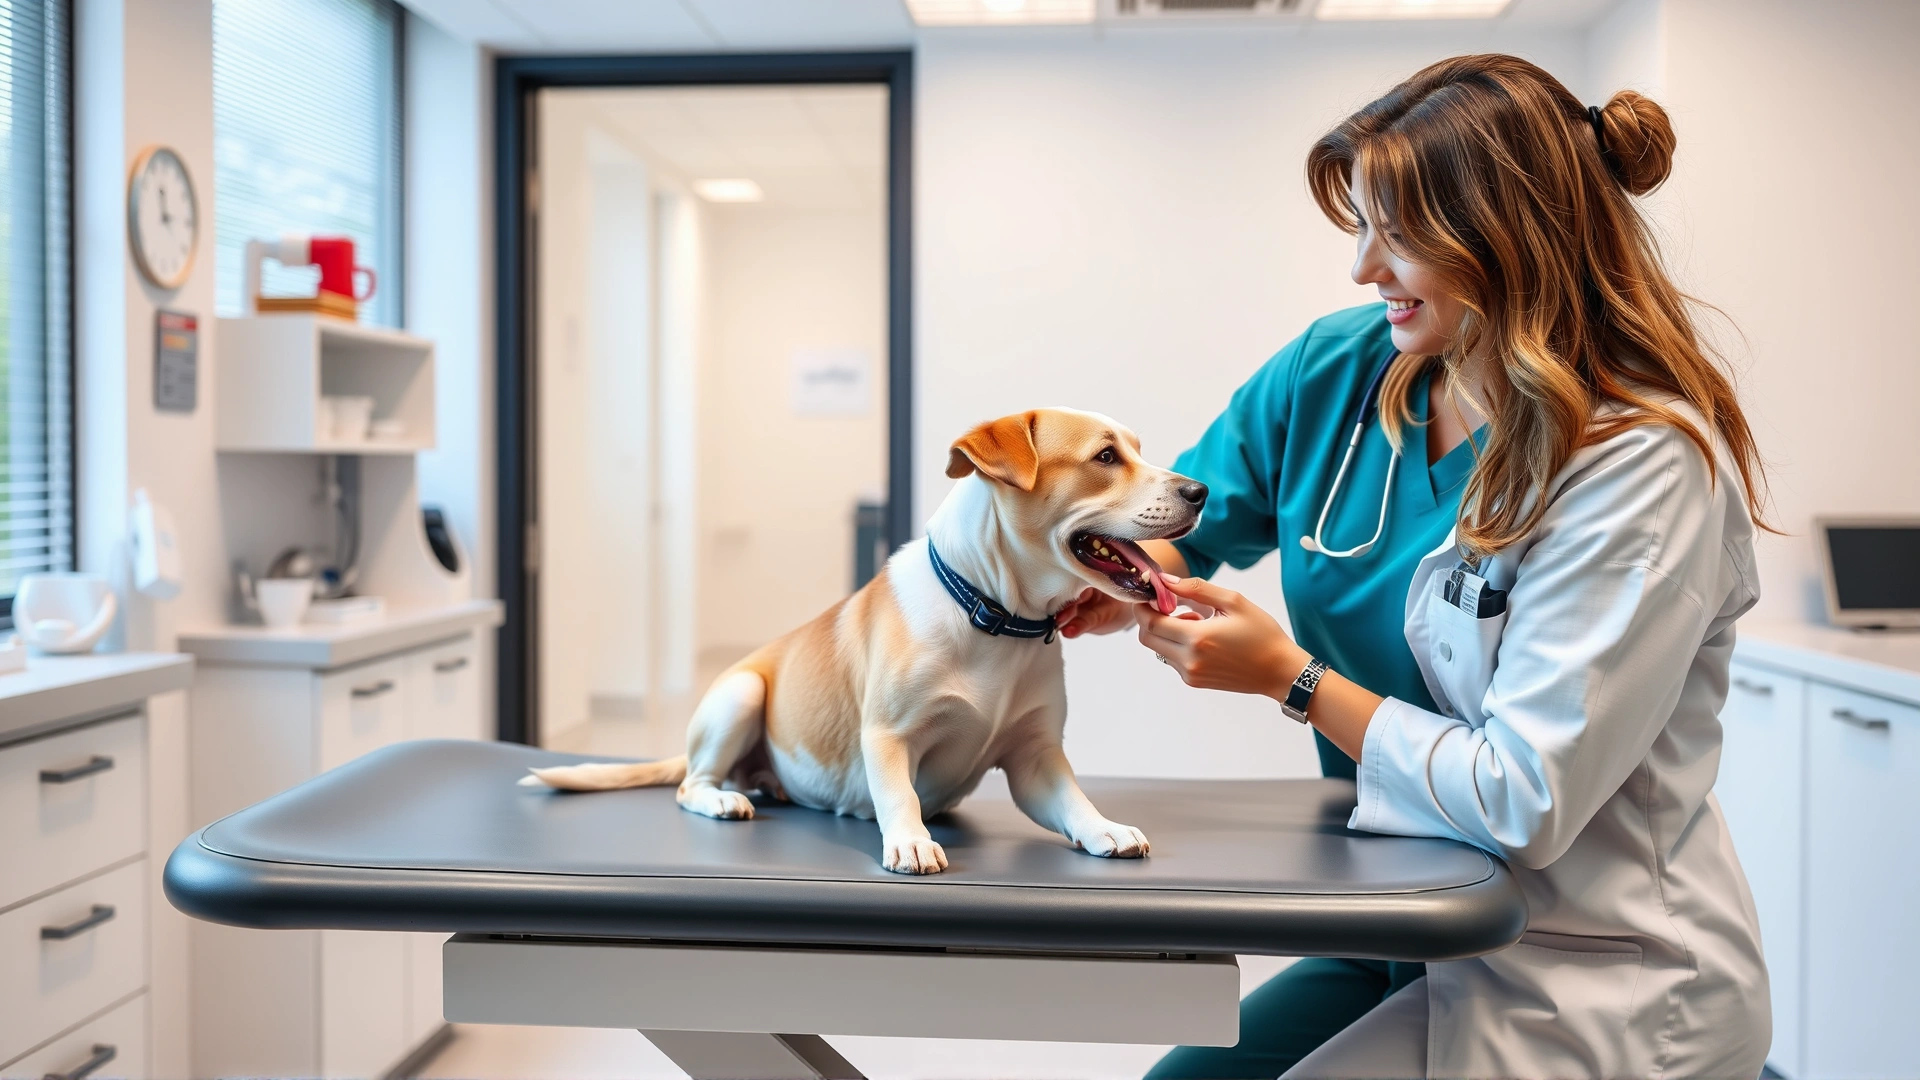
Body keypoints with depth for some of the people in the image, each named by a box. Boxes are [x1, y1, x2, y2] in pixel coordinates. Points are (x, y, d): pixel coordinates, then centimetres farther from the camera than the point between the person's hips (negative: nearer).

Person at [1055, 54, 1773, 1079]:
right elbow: (1186, 516, 10)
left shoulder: (1648, 466, -21)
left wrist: (1290, 678, -19)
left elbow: (1527, 802, -23)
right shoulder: (1340, 366, -2)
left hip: (1592, 984, -6)